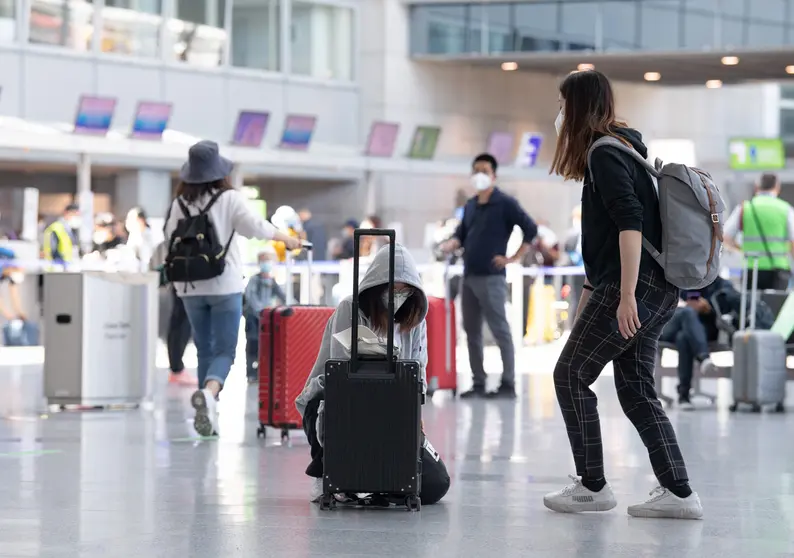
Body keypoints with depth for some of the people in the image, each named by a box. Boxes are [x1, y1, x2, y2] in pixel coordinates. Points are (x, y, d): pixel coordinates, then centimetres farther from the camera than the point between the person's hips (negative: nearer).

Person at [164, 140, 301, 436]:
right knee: (224, 350, -1)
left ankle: (207, 414, 12)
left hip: (190, 287, 3)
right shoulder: (230, 199, -8)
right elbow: (254, 226, -12)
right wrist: (286, 238, 4)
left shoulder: (179, 204, 1)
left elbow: (171, 240, 3)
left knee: (205, 350, 13)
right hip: (225, 285, -3)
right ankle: (208, 392, -31)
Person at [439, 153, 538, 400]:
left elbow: (530, 229, -8)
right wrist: (451, 244, -1)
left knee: (500, 330, -8)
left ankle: (508, 384, -6)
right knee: (472, 332, 9)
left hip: (491, 278, -8)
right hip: (469, 277, 8)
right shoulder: (470, 206, 16)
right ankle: (478, 384, 14)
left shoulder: (505, 203, -5)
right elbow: (461, 234, 21)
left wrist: (514, 258, -11)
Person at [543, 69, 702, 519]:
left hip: (635, 287, -9)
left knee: (571, 375, 1)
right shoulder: (624, 148, 19)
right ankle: (678, 493, 5)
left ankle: (592, 486, 5)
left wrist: (626, 295, -25)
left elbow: (630, 224, -21)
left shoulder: (604, 154, -10)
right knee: (637, 389, 10)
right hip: (659, 291, 9)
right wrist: (594, 289, 33)